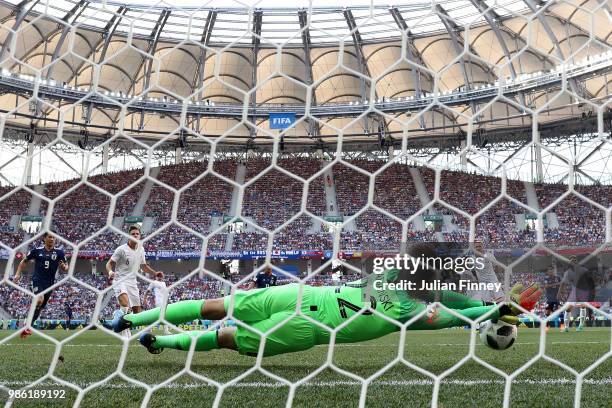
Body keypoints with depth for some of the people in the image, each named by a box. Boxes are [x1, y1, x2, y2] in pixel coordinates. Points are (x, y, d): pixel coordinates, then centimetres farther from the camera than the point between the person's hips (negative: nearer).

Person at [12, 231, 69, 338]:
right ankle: (28, 325, -14)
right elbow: (24, 262, 14)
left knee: (40, 307, 10)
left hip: (49, 283, 3)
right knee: (39, 299, -28)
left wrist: (64, 267, -18)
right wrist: (17, 274, 5)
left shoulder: (59, 252, 2)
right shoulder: (37, 250, 1)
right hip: (38, 280, -3)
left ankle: (27, 327, 28)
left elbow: (65, 268, 5)